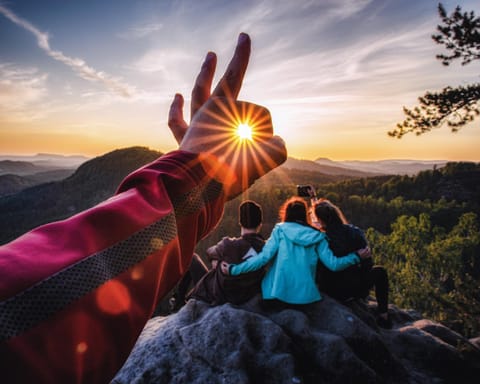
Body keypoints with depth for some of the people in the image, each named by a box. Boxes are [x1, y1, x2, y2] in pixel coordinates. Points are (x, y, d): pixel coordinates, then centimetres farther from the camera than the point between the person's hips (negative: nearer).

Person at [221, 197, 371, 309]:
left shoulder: (280, 230, 0)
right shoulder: (317, 236, 7)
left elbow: (264, 257, -9)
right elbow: (333, 264, 3)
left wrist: (233, 269, -3)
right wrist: (356, 256, 19)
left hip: (277, 295, -2)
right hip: (304, 299, 2)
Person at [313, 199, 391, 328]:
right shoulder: (355, 232, -10)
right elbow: (366, 263, -3)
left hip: (330, 292, 1)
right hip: (355, 288, -1)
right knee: (380, 271, 26)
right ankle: (383, 316, 24)